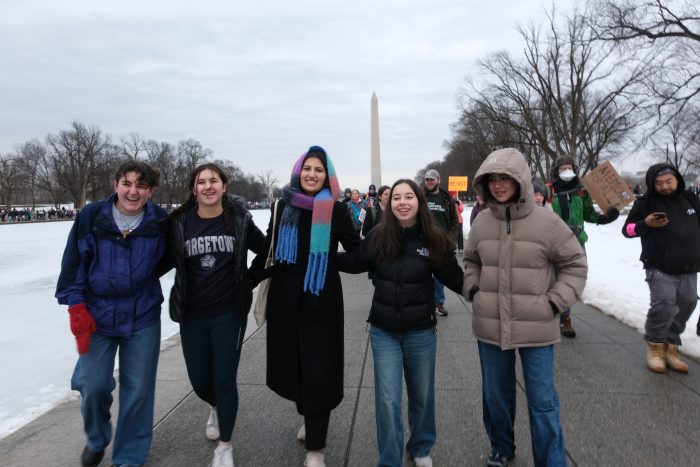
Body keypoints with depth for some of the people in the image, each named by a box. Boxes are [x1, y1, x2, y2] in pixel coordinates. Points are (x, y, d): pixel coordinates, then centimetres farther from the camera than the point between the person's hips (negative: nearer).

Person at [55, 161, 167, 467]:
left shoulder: (160, 222, -9)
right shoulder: (91, 217, -9)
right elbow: (73, 264, -2)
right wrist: (77, 307, -5)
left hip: (143, 318, 0)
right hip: (96, 316, 0)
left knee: (137, 389, 5)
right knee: (94, 386, 5)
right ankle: (96, 440, 38)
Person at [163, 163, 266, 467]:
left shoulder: (239, 219, -5)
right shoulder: (179, 222, -4)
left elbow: (266, 249, 8)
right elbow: (167, 259, 9)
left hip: (229, 313, -2)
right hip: (192, 315, 2)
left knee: (224, 380, 2)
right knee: (199, 381, 12)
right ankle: (217, 408, 49)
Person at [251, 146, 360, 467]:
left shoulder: (336, 210, -4)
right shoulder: (284, 207, 3)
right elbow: (268, 250, 10)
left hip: (322, 302, -3)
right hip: (285, 300, 3)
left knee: (318, 372, 0)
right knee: (291, 365, 14)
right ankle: (309, 417, 43)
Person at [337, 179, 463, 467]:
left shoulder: (434, 240, -10)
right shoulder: (378, 236, -9)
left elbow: (455, 279, -3)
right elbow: (355, 263, 7)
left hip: (421, 332, 1)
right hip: (383, 332, 0)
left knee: (422, 396, 19)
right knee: (387, 401, 5)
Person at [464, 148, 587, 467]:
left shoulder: (546, 222, -10)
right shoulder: (482, 222, -1)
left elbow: (575, 264, 0)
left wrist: (555, 302, -8)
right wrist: (473, 291, 4)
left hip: (536, 328, -3)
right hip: (490, 326, 3)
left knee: (542, 401, 8)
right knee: (495, 395, 18)